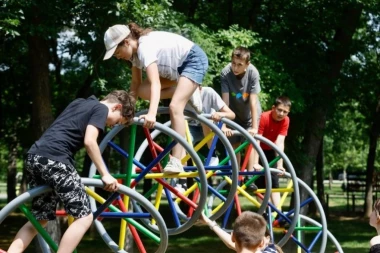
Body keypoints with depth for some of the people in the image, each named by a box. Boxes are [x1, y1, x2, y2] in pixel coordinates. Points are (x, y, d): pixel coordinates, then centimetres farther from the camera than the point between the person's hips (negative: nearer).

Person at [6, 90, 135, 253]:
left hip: (34, 156, 9)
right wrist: (105, 175, -4)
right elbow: (89, 142, -8)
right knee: (84, 217, -2)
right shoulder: (101, 108, 5)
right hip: (54, 159, -9)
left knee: (39, 219, 18)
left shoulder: (79, 103, 30)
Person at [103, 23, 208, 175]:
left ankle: (176, 162, -22)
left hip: (194, 60, -9)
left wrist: (152, 114, -53)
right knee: (143, 91, -10)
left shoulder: (145, 47, -32)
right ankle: (187, 93, 7)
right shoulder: (135, 50, -6)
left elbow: (155, 84, -42)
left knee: (174, 106, -24)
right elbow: (136, 84, 2)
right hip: (177, 65, 9)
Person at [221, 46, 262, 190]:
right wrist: (224, 124, -36)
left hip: (250, 113, -1)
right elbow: (225, 101, -30)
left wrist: (254, 127, -34)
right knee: (235, 145, 0)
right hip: (234, 114, 1)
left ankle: (249, 176, -6)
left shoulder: (253, 73, -30)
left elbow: (253, 101, -31)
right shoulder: (226, 73, -29)